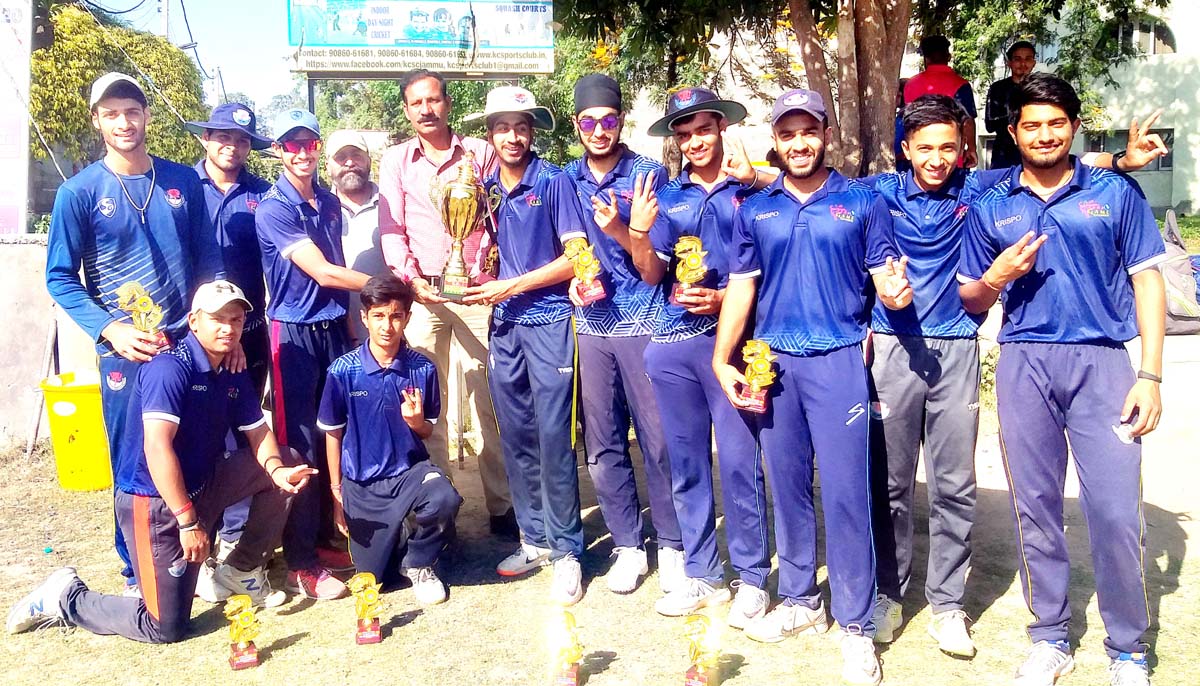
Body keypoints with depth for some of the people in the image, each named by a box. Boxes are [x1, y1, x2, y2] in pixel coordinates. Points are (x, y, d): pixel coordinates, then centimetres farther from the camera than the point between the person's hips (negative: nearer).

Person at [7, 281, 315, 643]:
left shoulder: (234, 374, 4)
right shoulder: (170, 368, -21)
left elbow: (259, 433, 5)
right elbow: (156, 446, -30)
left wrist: (277, 470, -18)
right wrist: (188, 521, -30)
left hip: (202, 485, 8)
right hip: (155, 501, -8)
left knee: (289, 462, 1)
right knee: (167, 628, -6)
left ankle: (242, 570, 14)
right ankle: (66, 598, 15)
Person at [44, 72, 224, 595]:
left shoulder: (183, 181, 6)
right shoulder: (79, 192, -2)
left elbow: (209, 262, 9)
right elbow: (60, 277, -2)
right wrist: (110, 331, -14)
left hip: (192, 343, 2)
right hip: (126, 352, -2)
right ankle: (140, 577, 23)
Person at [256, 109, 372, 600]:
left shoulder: (330, 203, 12)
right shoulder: (273, 209, -9)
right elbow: (322, 272, -16)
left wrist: (351, 323, 15)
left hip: (335, 328, 6)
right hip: (295, 333, -6)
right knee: (300, 445, -2)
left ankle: (327, 538, 24)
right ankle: (301, 564, 6)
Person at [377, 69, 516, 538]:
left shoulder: (480, 153, 9)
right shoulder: (396, 160, 11)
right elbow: (391, 228, 5)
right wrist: (410, 277, -11)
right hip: (422, 291, 1)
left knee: (490, 400, -1)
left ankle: (501, 504, 7)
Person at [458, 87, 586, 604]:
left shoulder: (554, 182, -5)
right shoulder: (486, 189, 11)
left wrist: (513, 286, -12)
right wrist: (479, 283, -1)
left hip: (549, 322, -5)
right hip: (504, 324, 5)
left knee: (554, 437, -5)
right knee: (516, 438, 9)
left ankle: (566, 551, 6)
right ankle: (535, 539, 22)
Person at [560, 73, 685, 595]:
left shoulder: (649, 174, -3)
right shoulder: (568, 179, 10)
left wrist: (619, 229, -23)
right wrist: (580, 277, -13)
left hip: (644, 322, -4)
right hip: (594, 324, 4)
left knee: (658, 439, -1)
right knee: (602, 443, 8)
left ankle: (672, 546, 15)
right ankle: (628, 546, 21)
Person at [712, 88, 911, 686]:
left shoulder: (862, 202, 4)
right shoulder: (754, 210, 10)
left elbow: (886, 280, 3)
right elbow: (740, 288, 9)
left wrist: (895, 291, -21)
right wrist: (722, 360, 1)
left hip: (837, 361, -3)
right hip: (773, 362, 3)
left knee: (845, 491, -5)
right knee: (787, 487, 10)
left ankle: (856, 625, 6)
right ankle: (799, 600, 26)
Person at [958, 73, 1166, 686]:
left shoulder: (1116, 193, 6)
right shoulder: (989, 207, 10)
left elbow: (1146, 282, 5)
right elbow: (971, 301, 14)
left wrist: (1150, 373, -3)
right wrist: (995, 278, -9)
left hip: (1102, 361, -1)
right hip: (1023, 365, 2)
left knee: (1116, 511, -5)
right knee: (1035, 506, 7)